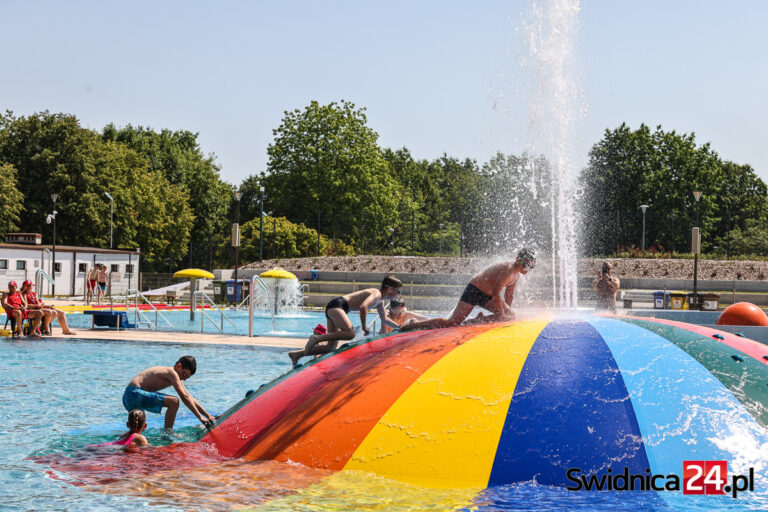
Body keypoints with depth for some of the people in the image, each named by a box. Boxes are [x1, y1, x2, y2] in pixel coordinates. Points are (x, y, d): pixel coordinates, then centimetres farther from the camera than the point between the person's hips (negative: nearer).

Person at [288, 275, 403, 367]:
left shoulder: (380, 300, 18)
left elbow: (384, 319, 34)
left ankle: (297, 354, 9)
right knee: (350, 333, -33)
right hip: (336, 305, -10)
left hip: (336, 309, 10)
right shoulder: (377, 293, -13)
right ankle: (317, 338, -25)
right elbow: (363, 307, -31)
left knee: (331, 347, 5)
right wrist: (364, 327, -22)